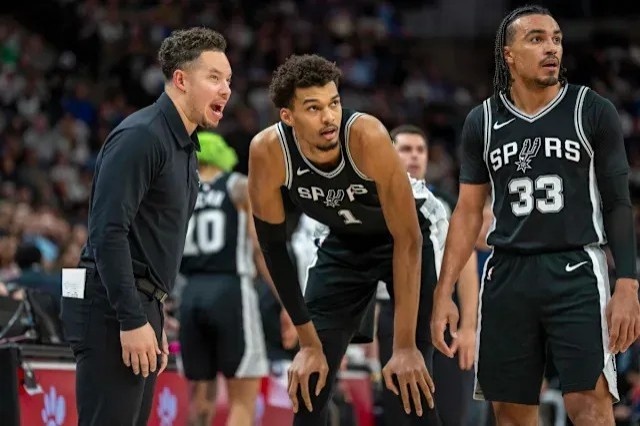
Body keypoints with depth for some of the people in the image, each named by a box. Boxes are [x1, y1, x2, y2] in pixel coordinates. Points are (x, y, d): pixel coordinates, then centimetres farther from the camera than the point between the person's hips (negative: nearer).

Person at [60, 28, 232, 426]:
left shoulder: (185, 146, 17)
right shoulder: (141, 137, -13)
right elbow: (108, 232, -20)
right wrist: (133, 320, -23)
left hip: (141, 307, 10)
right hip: (113, 308, -10)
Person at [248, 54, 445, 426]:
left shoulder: (367, 136, -35)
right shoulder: (268, 152, -27)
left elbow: (407, 240, -31)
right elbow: (274, 246, -14)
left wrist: (405, 346, -32)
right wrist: (309, 343, -15)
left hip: (401, 239, -3)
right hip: (342, 245, 3)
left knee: (412, 379, -13)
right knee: (309, 380, -2)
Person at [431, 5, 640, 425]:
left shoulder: (593, 111, 0)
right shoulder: (483, 121, 8)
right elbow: (468, 212, 13)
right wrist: (443, 294, 6)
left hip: (577, 272, -3)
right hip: (508, 275, 3)